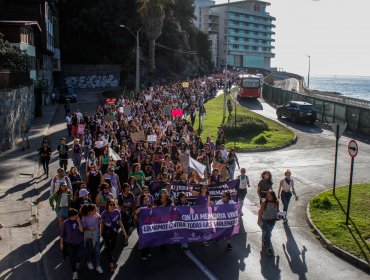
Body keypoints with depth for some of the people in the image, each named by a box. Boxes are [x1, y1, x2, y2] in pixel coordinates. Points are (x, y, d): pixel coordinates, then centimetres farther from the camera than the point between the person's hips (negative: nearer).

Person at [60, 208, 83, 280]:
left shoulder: (78, 221, -7)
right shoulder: (66, 223, -12)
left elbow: (81, 230, -17)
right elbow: (62, 234, -4)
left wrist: (79, 222, -22)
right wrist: (61, 243, 0)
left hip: (79, 243, 2)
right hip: (69, 244, -2)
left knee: (79, 256, 2)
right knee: (72, 258, 4)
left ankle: (77, 264, 38)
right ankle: (74, 273, 23)